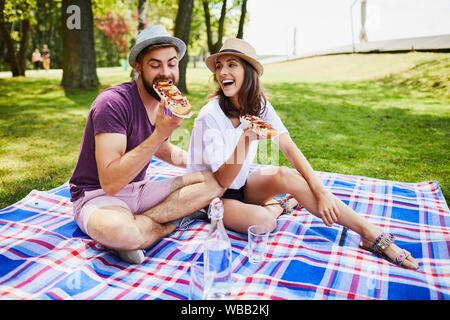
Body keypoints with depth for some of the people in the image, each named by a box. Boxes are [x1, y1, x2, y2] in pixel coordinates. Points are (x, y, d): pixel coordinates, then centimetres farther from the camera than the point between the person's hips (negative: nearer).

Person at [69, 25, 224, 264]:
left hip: (137, 190, 8)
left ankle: (137, 224, -15)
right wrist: (160, 133, -32)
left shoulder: (165, 105, 4)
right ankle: (174, 221, -11)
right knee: (119, 231, -43)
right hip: (96, 195, -7)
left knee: (215, 181, -5)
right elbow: (110, 183, -29)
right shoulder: (113, 102, -21)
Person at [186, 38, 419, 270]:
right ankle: (280, 206, 2)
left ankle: (373, 235, -17)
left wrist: (322, 192, -19)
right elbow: (223, 179, -24)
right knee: (262, 220, -35)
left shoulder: (258, 104, -7)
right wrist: (245, 141, -40)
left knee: (285, 175, -25)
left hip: (240, 185, 5)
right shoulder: (210, 116, -23)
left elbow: (289, 148, -10)